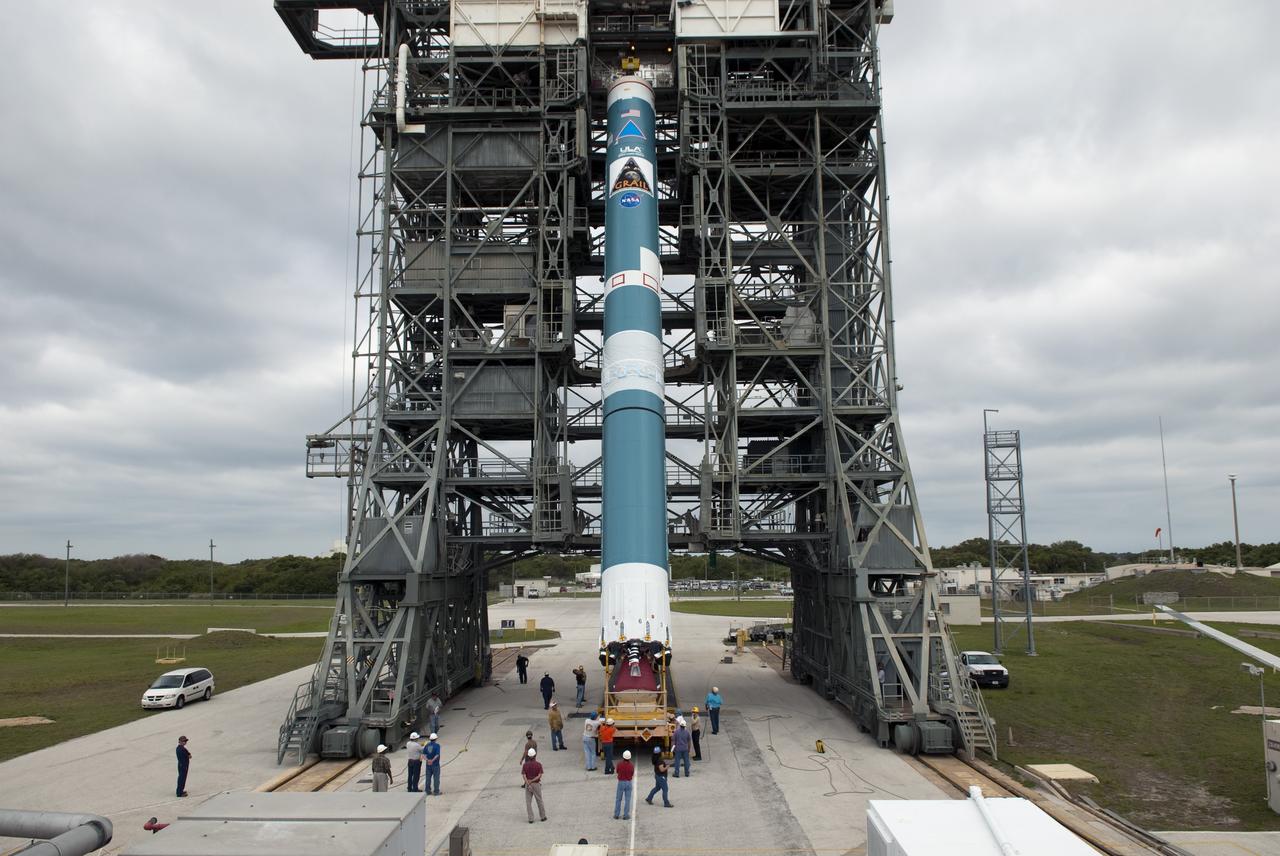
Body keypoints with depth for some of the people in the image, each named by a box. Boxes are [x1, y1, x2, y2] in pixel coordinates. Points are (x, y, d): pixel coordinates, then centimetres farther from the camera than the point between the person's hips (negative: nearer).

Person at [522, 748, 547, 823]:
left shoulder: (525, 765, -4)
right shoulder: (538, 765, -9)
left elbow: (523, 776, -12)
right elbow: (540, 776, -16)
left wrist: (528, 784, -15)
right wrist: (532, 781, -14)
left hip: (527, 785, 1)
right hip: (536, 784, -1)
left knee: (528, 802, 6)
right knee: (539, 801, 13)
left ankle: (531, 819, 3)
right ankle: (543, 816, 22)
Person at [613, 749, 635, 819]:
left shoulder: (619, 764, -13)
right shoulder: (632, 765, -12)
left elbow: (617, 772, 4)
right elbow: (632, 775, -1)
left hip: (620, 782, 0)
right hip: (628, 783, 0)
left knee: (618, 799, 12)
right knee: (627, 800, 8)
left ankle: (616, 815, 17)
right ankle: (626, 815, 9)